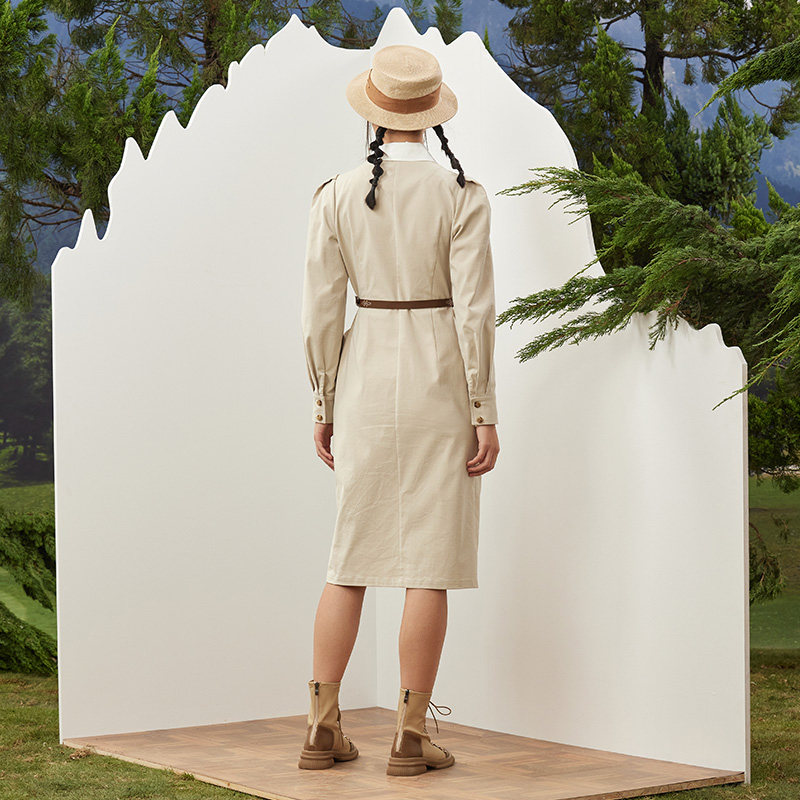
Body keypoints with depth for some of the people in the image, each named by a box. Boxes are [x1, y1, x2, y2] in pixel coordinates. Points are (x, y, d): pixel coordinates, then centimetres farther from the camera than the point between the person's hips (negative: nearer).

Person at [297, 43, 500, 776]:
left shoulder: (336, 196, -1)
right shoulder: (462, 194, -9)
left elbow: (321, 312, 0)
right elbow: (474, 309, -12)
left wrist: (324, 407, 10)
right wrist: (486, 415, -7)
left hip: (366, 380, 3)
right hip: (441, 384, -3)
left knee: (352, 559, 11)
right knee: (430, 564, 2)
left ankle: (323, 726, 10)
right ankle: (411, 737, 4)